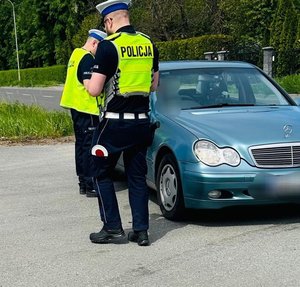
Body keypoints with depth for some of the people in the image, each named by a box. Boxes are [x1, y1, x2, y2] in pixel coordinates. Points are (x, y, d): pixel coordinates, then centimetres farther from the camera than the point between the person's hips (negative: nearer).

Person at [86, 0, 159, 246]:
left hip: (115, 122, -5)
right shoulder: (149, 44, 6)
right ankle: (141, 230, 12)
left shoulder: (108, 46, -13)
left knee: (102, 174, 10)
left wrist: (89, 83, 8)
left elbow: (94, 90, -13)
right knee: (138, 177, 12)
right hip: (142, 121, 6)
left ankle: (112, 228, 8)